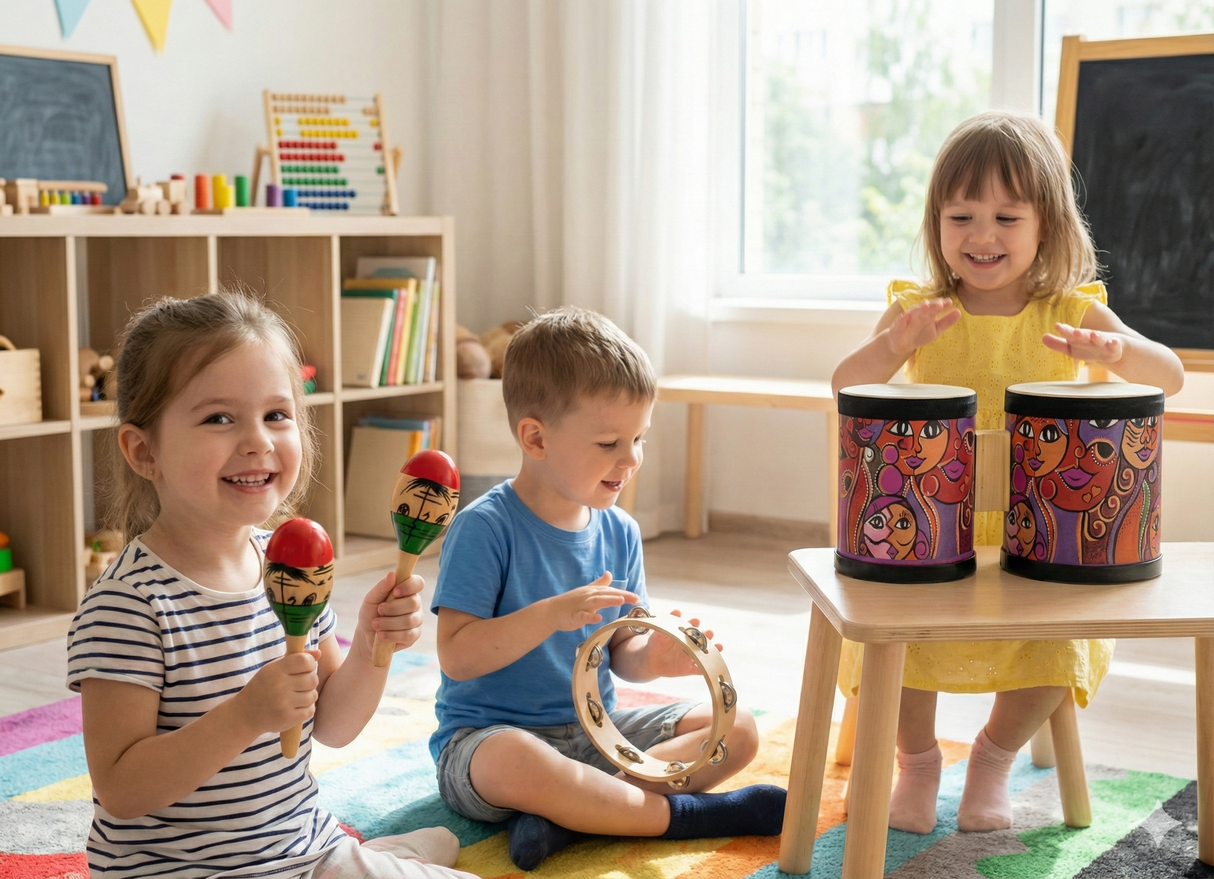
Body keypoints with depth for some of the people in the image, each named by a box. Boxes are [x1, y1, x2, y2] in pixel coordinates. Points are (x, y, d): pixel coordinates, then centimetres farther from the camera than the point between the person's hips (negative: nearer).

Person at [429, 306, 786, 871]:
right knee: (513, 763, -42)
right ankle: (686, 812, -22)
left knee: (737, 729, -5)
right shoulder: (484, 528, -16)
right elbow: (456, 655, -20)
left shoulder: (619, 532, 4)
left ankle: (567, 815, -23)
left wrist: (651, 659, -15)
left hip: (594, 729, 7)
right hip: (487, 734, -7)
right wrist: (550, 615, -31)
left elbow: (620, 651, 9)